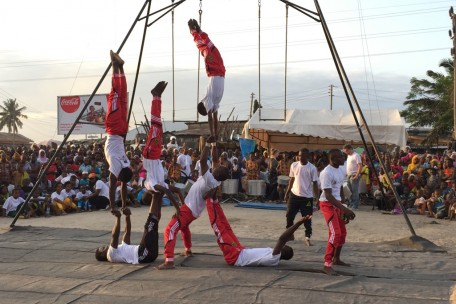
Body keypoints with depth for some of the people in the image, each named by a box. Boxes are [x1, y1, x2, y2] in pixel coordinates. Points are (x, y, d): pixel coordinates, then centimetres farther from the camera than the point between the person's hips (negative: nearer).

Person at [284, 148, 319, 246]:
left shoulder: (312, 168, -9)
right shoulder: (294, 165, 1)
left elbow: (315, 183, -7)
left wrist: (317, 198, -10)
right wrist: (287, 193, 12)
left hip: (307, 197, -4)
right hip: (294, 195, 4)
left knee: (307, 219, 0)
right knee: (289, 216, 10)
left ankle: (308, 238, 11)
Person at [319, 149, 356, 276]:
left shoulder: (342, 170, 6)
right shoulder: (327, 173, -22)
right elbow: (328, 195, -26)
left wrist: (343, 208, 14)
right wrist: (345, 209, -32)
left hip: (337, 203, 9)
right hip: (327, 204, -9)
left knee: (342, 233, 16)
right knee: (335, 233, -17)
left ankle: (336, 259, 34)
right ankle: (327, 265, -13)